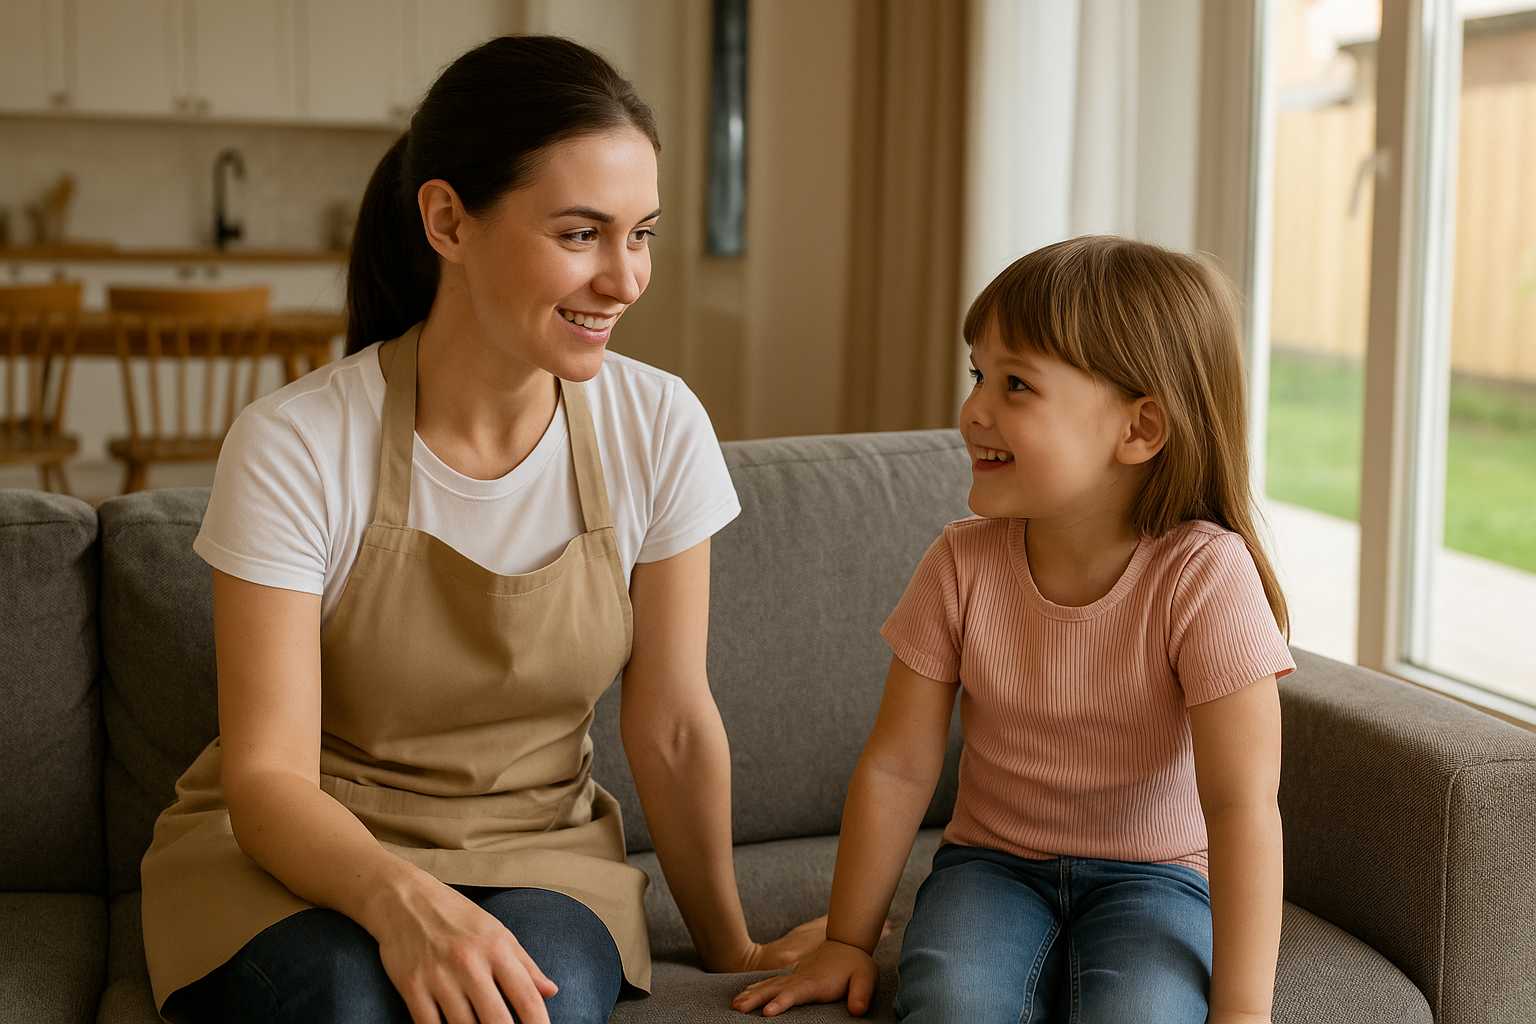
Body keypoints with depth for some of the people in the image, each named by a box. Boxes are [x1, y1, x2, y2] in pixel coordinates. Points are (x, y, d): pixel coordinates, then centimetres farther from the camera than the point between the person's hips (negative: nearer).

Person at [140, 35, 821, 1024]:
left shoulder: (657, 428, -10)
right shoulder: (295, 447, -18)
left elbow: (674, 727, 0)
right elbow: (267, 776, -18)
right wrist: (403, 899, -38)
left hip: (539, 848, 2)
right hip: (302, 850, -1)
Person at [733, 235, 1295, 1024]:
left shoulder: (1204, 574, -19)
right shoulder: (964, 563, -8)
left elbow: (1241, 802, -21)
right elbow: (897, 767, -2)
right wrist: (848, 942, 1)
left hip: (1152, 875, -2)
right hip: (993, 863, 2)